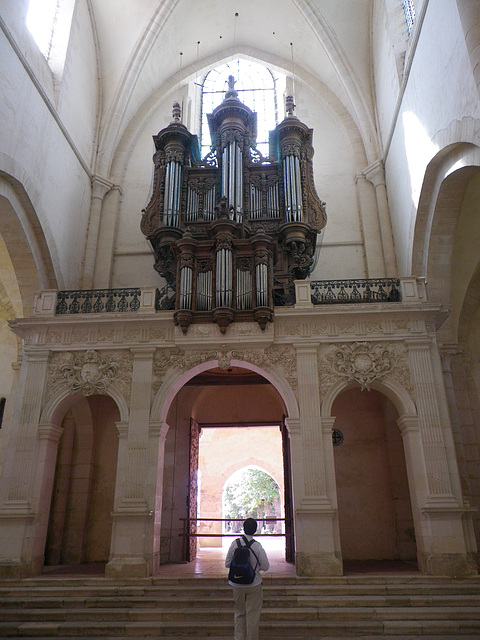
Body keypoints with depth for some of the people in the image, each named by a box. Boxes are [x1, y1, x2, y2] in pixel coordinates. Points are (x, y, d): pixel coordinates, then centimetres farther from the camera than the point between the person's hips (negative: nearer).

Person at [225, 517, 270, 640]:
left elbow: (227, 563, -2)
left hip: (237, 585, 2)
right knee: (252, 614, 11)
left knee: (239, 613, 18)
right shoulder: (257, 546, -15)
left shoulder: (235, 543, -9)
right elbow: (265, 567, -9)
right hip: (254, 584, -2)